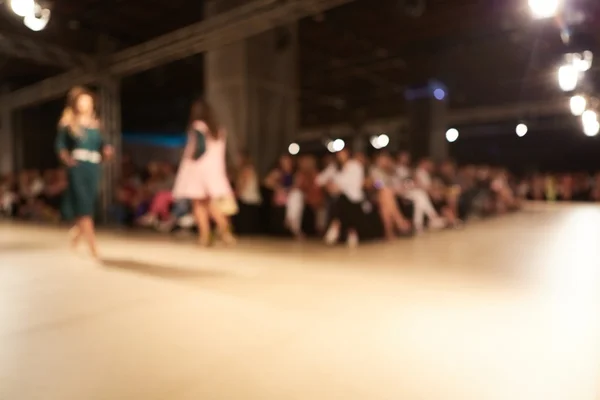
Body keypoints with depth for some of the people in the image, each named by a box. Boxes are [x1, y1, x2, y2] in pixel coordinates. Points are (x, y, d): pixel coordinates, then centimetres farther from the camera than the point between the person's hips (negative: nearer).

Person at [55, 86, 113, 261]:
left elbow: (101, 145, 13)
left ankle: (76, 231, 38)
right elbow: (60, 145, 0)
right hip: (77, 168, -4)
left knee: (89, 206, 8)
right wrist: (67, 159, -18)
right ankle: (93, 249, -7)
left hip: (94, 168, 4)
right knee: (84, 207, -8)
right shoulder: (67, 123, 3)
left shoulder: (95, 124, 13)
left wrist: (106, 152, -9)